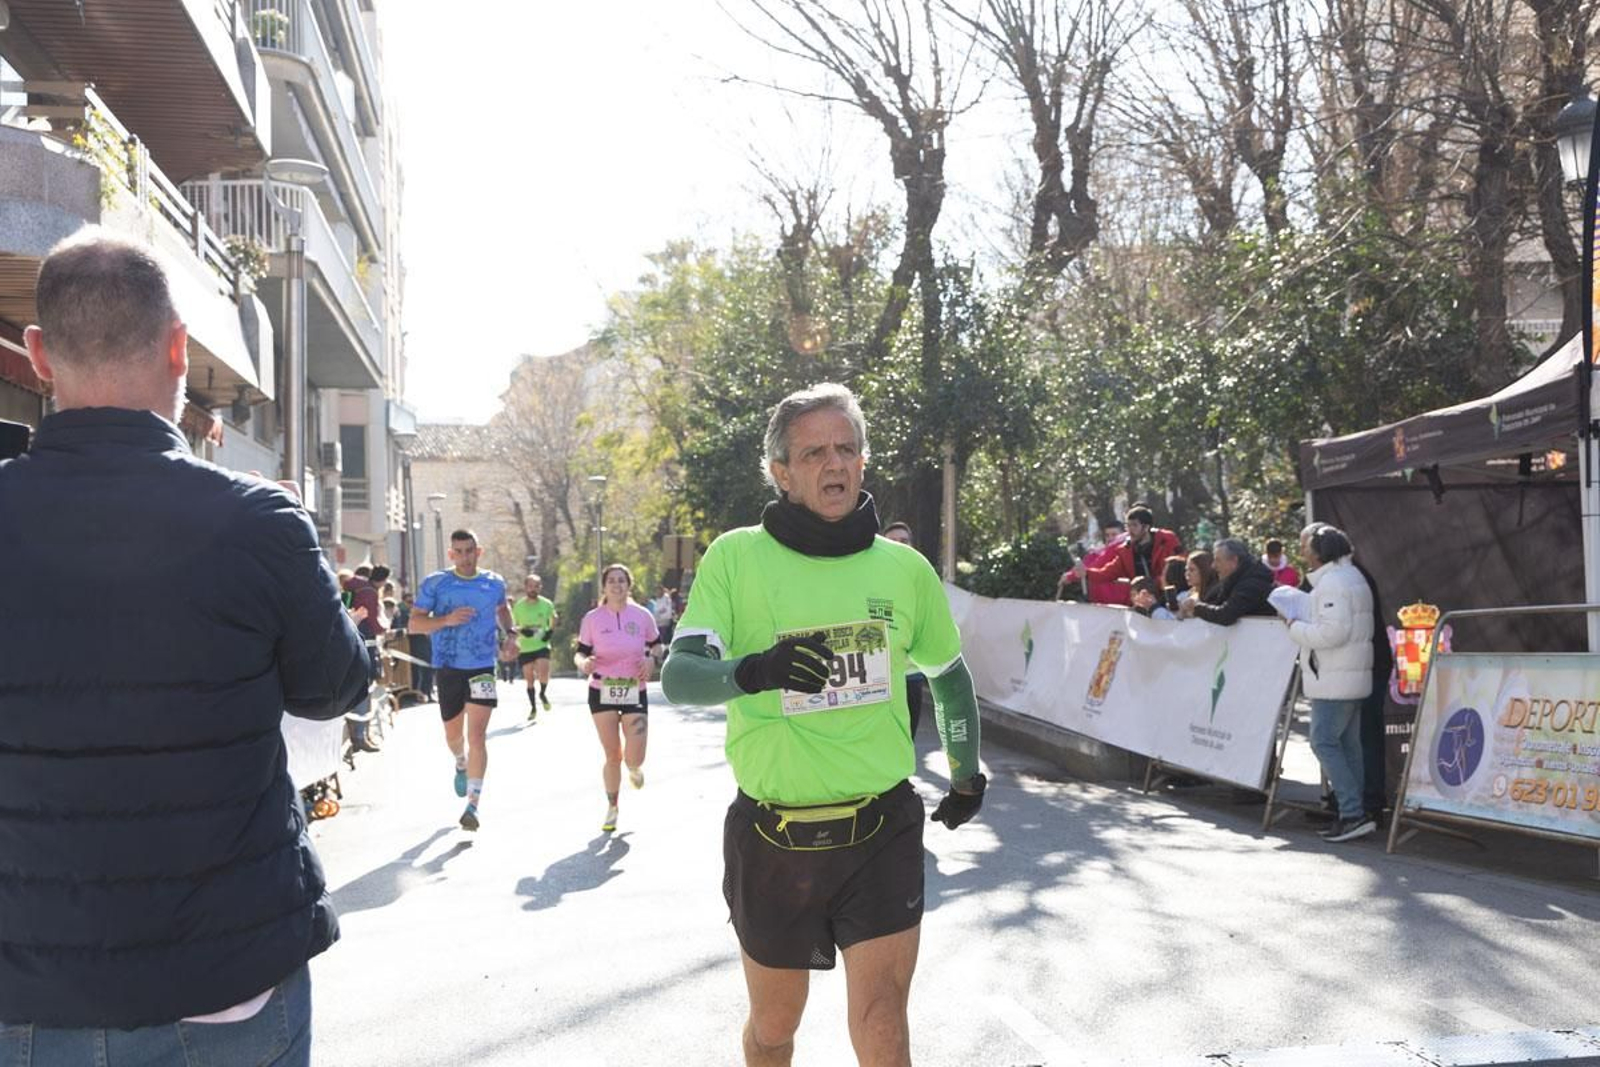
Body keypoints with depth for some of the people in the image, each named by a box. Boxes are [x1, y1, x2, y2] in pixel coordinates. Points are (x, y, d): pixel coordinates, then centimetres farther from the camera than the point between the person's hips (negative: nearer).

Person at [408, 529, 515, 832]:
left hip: (483, 667, -1)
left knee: (477, 735, -12)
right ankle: (461, 765, 51)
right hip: (448, 667, 1)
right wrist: (446, 620, -21)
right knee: (453, 733, 16)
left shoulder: (495, 583, 5)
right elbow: (414, 624, -5)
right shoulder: (434, 584, -2)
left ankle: (473, 804, -10)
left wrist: (509, 633, 9)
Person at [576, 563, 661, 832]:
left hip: (635, 693, 0)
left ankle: (634, 768, 30)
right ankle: (612, 808, 25)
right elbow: (580, 652, 1)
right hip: (602, 693, 0)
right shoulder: (592, 619, -4)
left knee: (634, 759, -9)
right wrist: (583, 663, -22)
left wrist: (651, 660, -9)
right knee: (612, 756, 5)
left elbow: (656, 645, 12)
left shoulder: (642, 616, -3)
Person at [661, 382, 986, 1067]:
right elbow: (678, 676, -14)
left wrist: (967, 776, 26)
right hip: (770, 834, 0)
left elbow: (948, 674, 19)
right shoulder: (736, 556, -5)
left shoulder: (904, 567, 2)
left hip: (883, 831, 1)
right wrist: (753, 670, -33)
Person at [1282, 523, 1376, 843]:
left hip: (1335, 680, -11)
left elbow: (1333, 631, -24)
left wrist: (1296, 628, -11)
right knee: (1348, 744, 11)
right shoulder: (1349, 575, 18)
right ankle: (1353, 814, 14)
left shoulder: (1333, 582, -16)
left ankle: (1353, 813, -11)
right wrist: (1302, 625, 11)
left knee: (1324, 742, -9)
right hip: (1351, 676, 11)